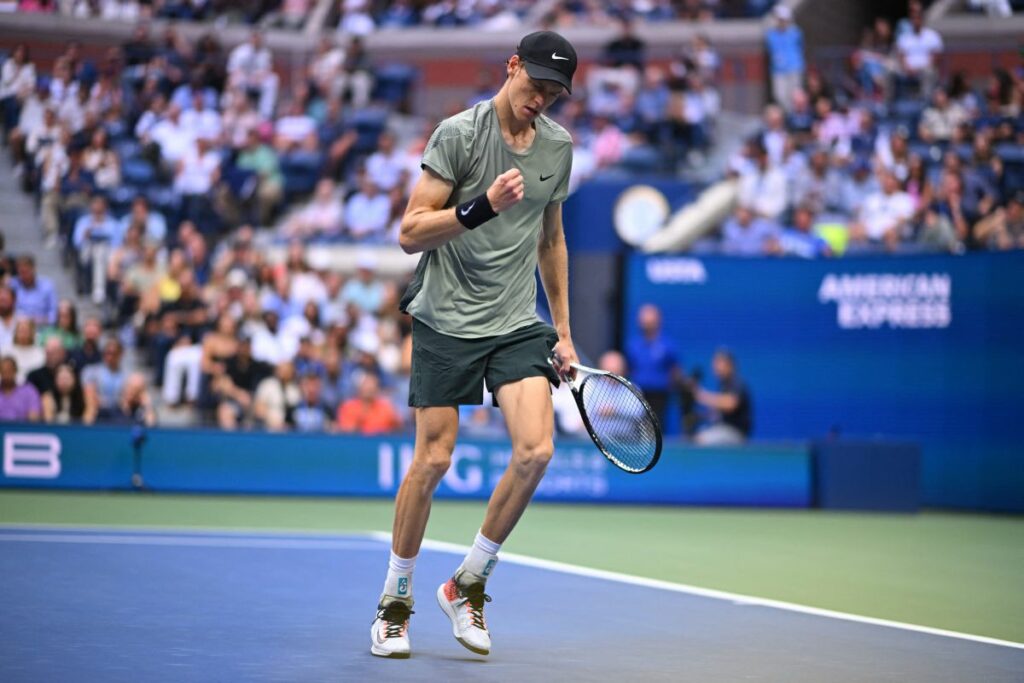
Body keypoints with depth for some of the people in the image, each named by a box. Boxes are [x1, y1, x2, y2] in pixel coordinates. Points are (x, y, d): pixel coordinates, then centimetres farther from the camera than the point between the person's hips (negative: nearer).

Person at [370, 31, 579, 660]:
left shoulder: (559, 146, 8)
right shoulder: (459, 133, -10)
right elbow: (411, 232, -13)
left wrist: (564, 331, 19)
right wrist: (484, 205, -26)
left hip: (517, 324, 4)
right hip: (447, 320, -4)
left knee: (536, 451, -12)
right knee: (433, 459, -3)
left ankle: (468, 584, 6)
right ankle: (396, 601, 15)